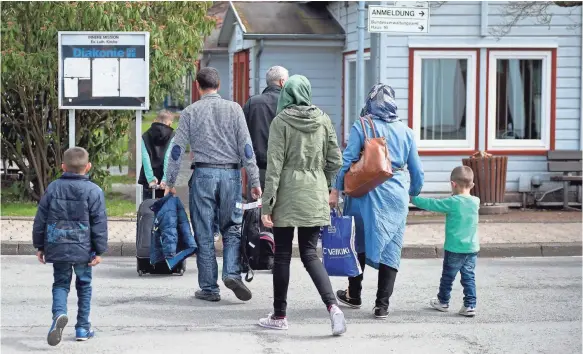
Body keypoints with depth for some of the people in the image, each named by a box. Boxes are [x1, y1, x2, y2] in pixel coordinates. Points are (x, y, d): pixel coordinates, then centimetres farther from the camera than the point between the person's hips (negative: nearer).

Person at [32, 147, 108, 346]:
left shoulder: (53, 188, 2)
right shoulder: (94, 191, -6)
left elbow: (40, 220, 5)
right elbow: (99, 224, -7)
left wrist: (39, 246, 14)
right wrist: (99, 251, -2)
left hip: (57, 247, 2)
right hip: (83, 249, -1)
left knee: (60, 283, 11)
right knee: (84, 285, 14)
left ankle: (59, 313, -19)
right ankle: (83, 328, 16)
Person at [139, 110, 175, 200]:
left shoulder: (145, 136, 8)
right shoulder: (171, 136, 0)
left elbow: (145, 158, -5)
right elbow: (168, 158, -10)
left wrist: (150, 178, -13)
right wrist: (165, 179, -16)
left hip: (149, 180, 2)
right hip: (163, 179, -2)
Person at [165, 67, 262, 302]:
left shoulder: (190, 112, 3)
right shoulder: (233, 109, 3)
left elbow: (177, 150, 2)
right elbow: (246, 148, 0)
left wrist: (170, 182, 9)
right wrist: (254, 181, 2)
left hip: (203, 175, 0)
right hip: (231, 174, 1)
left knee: (204, 234, 5)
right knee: (232, 228, 11)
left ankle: (209, 288, 7)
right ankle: (232, 273, -11)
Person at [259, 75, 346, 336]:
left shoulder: (281, 121, -7)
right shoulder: (323, 121, 3)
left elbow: (274, 164, -10)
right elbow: (335, 161, 5)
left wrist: (267, 204, -8)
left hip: (287, 194, -3)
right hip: (315, 196, 3)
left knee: (282, 254, 7)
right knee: (310, 253, 7)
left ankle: (279, 316, 15)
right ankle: (332, 306, -13)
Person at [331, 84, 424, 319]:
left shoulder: (361, 127, -2)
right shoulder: (405, 131, 7)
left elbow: (347, 160, -8)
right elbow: (417, 170, 11)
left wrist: (336, 190, -3)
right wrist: (413, 193, 27)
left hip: (368, 192, -1)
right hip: (397, 195, 2)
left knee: (360, 243, 16)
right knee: (391, 248, 5)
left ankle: (354, 295, 27)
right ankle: (382, 305, 3)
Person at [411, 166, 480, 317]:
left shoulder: (452, 202, -16)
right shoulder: (476, 202, 0)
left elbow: (431, 204, -10)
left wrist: (413, 198, 1)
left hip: (454, 249, -4)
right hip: (472, 248, 4)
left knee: (448, 276, 13)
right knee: (469, 277, 8)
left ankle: (443, 302, 27)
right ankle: (470, 306, 4)